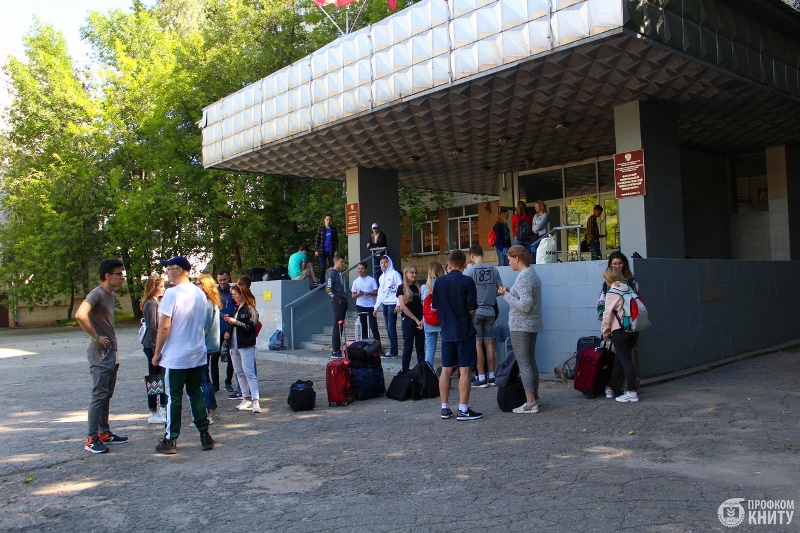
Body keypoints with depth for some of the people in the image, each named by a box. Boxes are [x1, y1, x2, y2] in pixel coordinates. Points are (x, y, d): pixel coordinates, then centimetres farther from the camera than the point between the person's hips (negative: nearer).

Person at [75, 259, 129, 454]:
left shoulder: (112, 295, 12)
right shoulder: (97, 294, -16)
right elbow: (80, 315, -32)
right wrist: (96, 337, -23)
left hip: (111, 352, 9)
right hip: (100, 353, -9)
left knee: (107, 395, 14)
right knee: (99, 395, -6)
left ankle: (104, 433, 23)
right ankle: (92, 439, 0)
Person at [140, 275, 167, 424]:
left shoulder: (155, 302, 14)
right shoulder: (151, 304, -16)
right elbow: (152, 328, -19)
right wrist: (156, 350, -20)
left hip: (156, 345, 10)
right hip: (152, 346, -10)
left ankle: (162, 408, 24)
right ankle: (153, 413, 5)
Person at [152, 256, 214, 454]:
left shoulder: (172, 294, -15)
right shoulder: (200, 294, 7)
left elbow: (164, 327, -16)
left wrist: (157, 353, -7)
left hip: (175, 356, -6)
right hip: (198, 355, 6)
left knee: (174, 397, 2)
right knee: (196, 393, 13)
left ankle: (170, 440, 10)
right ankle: (204, 435, 13)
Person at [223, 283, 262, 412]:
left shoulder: (250, 309, -10)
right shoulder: (236, 308, 15)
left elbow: (251, 326, -20)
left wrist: (235, 322, -21)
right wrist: (229, 320, 0)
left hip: (246, 345, -9)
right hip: (234, 345, 9)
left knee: (249, 372, -13)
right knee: (239, 373, 12)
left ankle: (255, 401, -14)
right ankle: (246, 398, 19)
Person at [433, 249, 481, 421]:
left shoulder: (439, 282, 2)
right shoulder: (467, 282, -11)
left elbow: (435, 307, 7)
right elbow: (472, 310, -11)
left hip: (446, 332, 5)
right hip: (464, 331, -5)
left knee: (446, 370, 10)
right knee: (464, 370, 0)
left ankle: (445, 408, 16)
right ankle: (463, 409, 2)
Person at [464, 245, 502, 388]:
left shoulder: (469, 271, -9)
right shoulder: (493, 270, 3)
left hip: (475, 311, -4)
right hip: (489, 311, 4)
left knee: (478, 344, 0)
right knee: (489, 343, 9)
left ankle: (481, 378, 2)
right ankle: (492, 377, 14)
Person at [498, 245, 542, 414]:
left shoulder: (524, 277, -18)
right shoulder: (532, 274, 13)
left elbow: (525, 306, -25)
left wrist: (507, 295, -15)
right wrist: (511, 292, 9)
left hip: (521, 327, -10)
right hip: (532, 325, 10)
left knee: (523, 363, -6)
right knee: (531, 361, 17)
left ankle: (530, 403, -4)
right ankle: (534, 397, 25)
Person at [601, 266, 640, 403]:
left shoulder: (612, 293, -9)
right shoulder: (629, 289, 9)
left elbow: (607, 315, -10)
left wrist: (605, 332, 3)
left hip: (620, 331, -7)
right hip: (634, 330, 7)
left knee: (625, 361, -1)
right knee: (618, 360, 15)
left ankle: (631, 392, 2)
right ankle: (609, 388, 23)